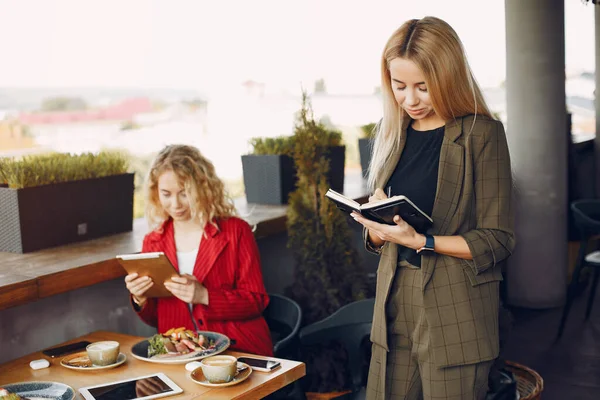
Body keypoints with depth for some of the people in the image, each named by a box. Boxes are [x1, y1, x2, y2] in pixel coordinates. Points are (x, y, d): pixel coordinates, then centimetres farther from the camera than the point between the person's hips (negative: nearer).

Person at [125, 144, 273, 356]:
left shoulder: (236, 231, 1)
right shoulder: (152, 242, 11)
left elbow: (256, 301, -3)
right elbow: (155, 319, 16)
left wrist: (203, 296, -17)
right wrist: (140, 299, -6)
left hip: (239, 350, -4)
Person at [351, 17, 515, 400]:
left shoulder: (481, 134, -8)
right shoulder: (392, 133, 9)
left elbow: (497, 240, -9)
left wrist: (421, 240, -19)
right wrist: (377, 226, -9)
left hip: (455, 312, -5)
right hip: (394, 304, 5)